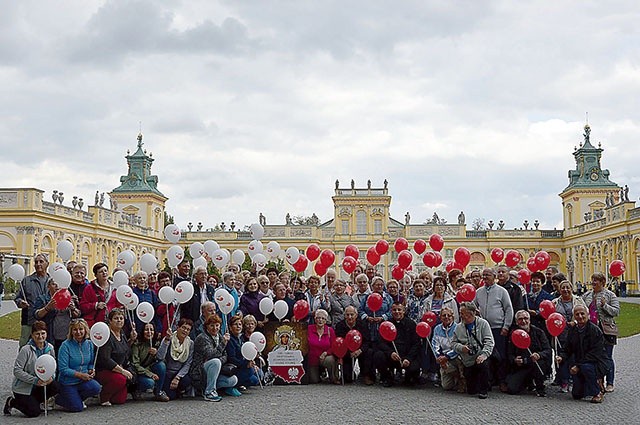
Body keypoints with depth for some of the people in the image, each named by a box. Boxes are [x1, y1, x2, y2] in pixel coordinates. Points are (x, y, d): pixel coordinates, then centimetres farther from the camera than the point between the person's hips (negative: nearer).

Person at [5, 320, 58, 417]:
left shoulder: (50, 348, -3)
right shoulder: (26, 350, -19)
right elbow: (17, 371, -21)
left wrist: (50, 377, -14)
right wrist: (35, 380, -27)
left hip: (38, 385, 5)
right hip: (22, 387, -5)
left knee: (55, 386, -22)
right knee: (34, 412, -12)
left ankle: (33, 401, 5)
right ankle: (11, 402, 15)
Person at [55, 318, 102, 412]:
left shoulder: (89, 344, 3)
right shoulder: (66, 345, -14)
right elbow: (63, 369, -17)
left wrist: (91, 370, -7)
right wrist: (80, 375, -20)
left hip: (84, 380, 4)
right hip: (68, 382, -4)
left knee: (96, 388, -26)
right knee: (77, 408, -15)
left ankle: (77, 398, 5)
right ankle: (58, 399, 15)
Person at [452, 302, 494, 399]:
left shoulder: (483, 323, -4)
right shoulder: (458, 328, 8)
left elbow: (489, 342, -11)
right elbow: (454, 343, 12)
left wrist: (484, 354, -26)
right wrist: (461, 347, -11)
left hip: (480, 358, -3)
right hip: (468, 363, 4)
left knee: (483, 365, -39)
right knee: (471, 391, 3)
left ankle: (484, 390, -15)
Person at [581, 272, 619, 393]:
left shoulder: (610, 295, 1)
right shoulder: (587, 295, 14)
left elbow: (616, 311, -5)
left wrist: (605, 305, -20)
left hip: (606, 330, -4)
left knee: (607, 358, 0)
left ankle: (609, 384, 7)